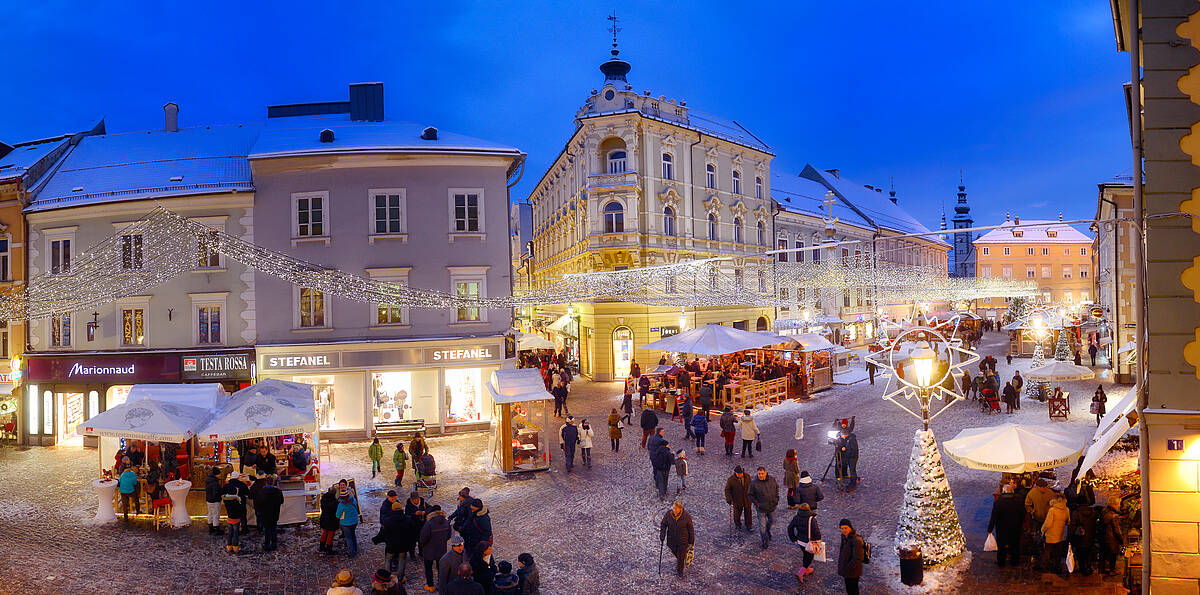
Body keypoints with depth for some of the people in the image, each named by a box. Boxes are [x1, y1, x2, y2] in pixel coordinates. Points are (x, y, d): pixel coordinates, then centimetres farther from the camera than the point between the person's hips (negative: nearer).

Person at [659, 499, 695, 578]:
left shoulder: (686, 516, -20)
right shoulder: (668, 514, -17)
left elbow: (690, 529, -8)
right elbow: (663, 525, -2)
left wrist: (691, 541, -2)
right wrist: (662, 537, -8)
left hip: (683, 540, -2)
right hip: (672, 539, 2)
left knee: (681, 555, 8)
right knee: (675, 553, 23)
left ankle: (680, 570, 33)